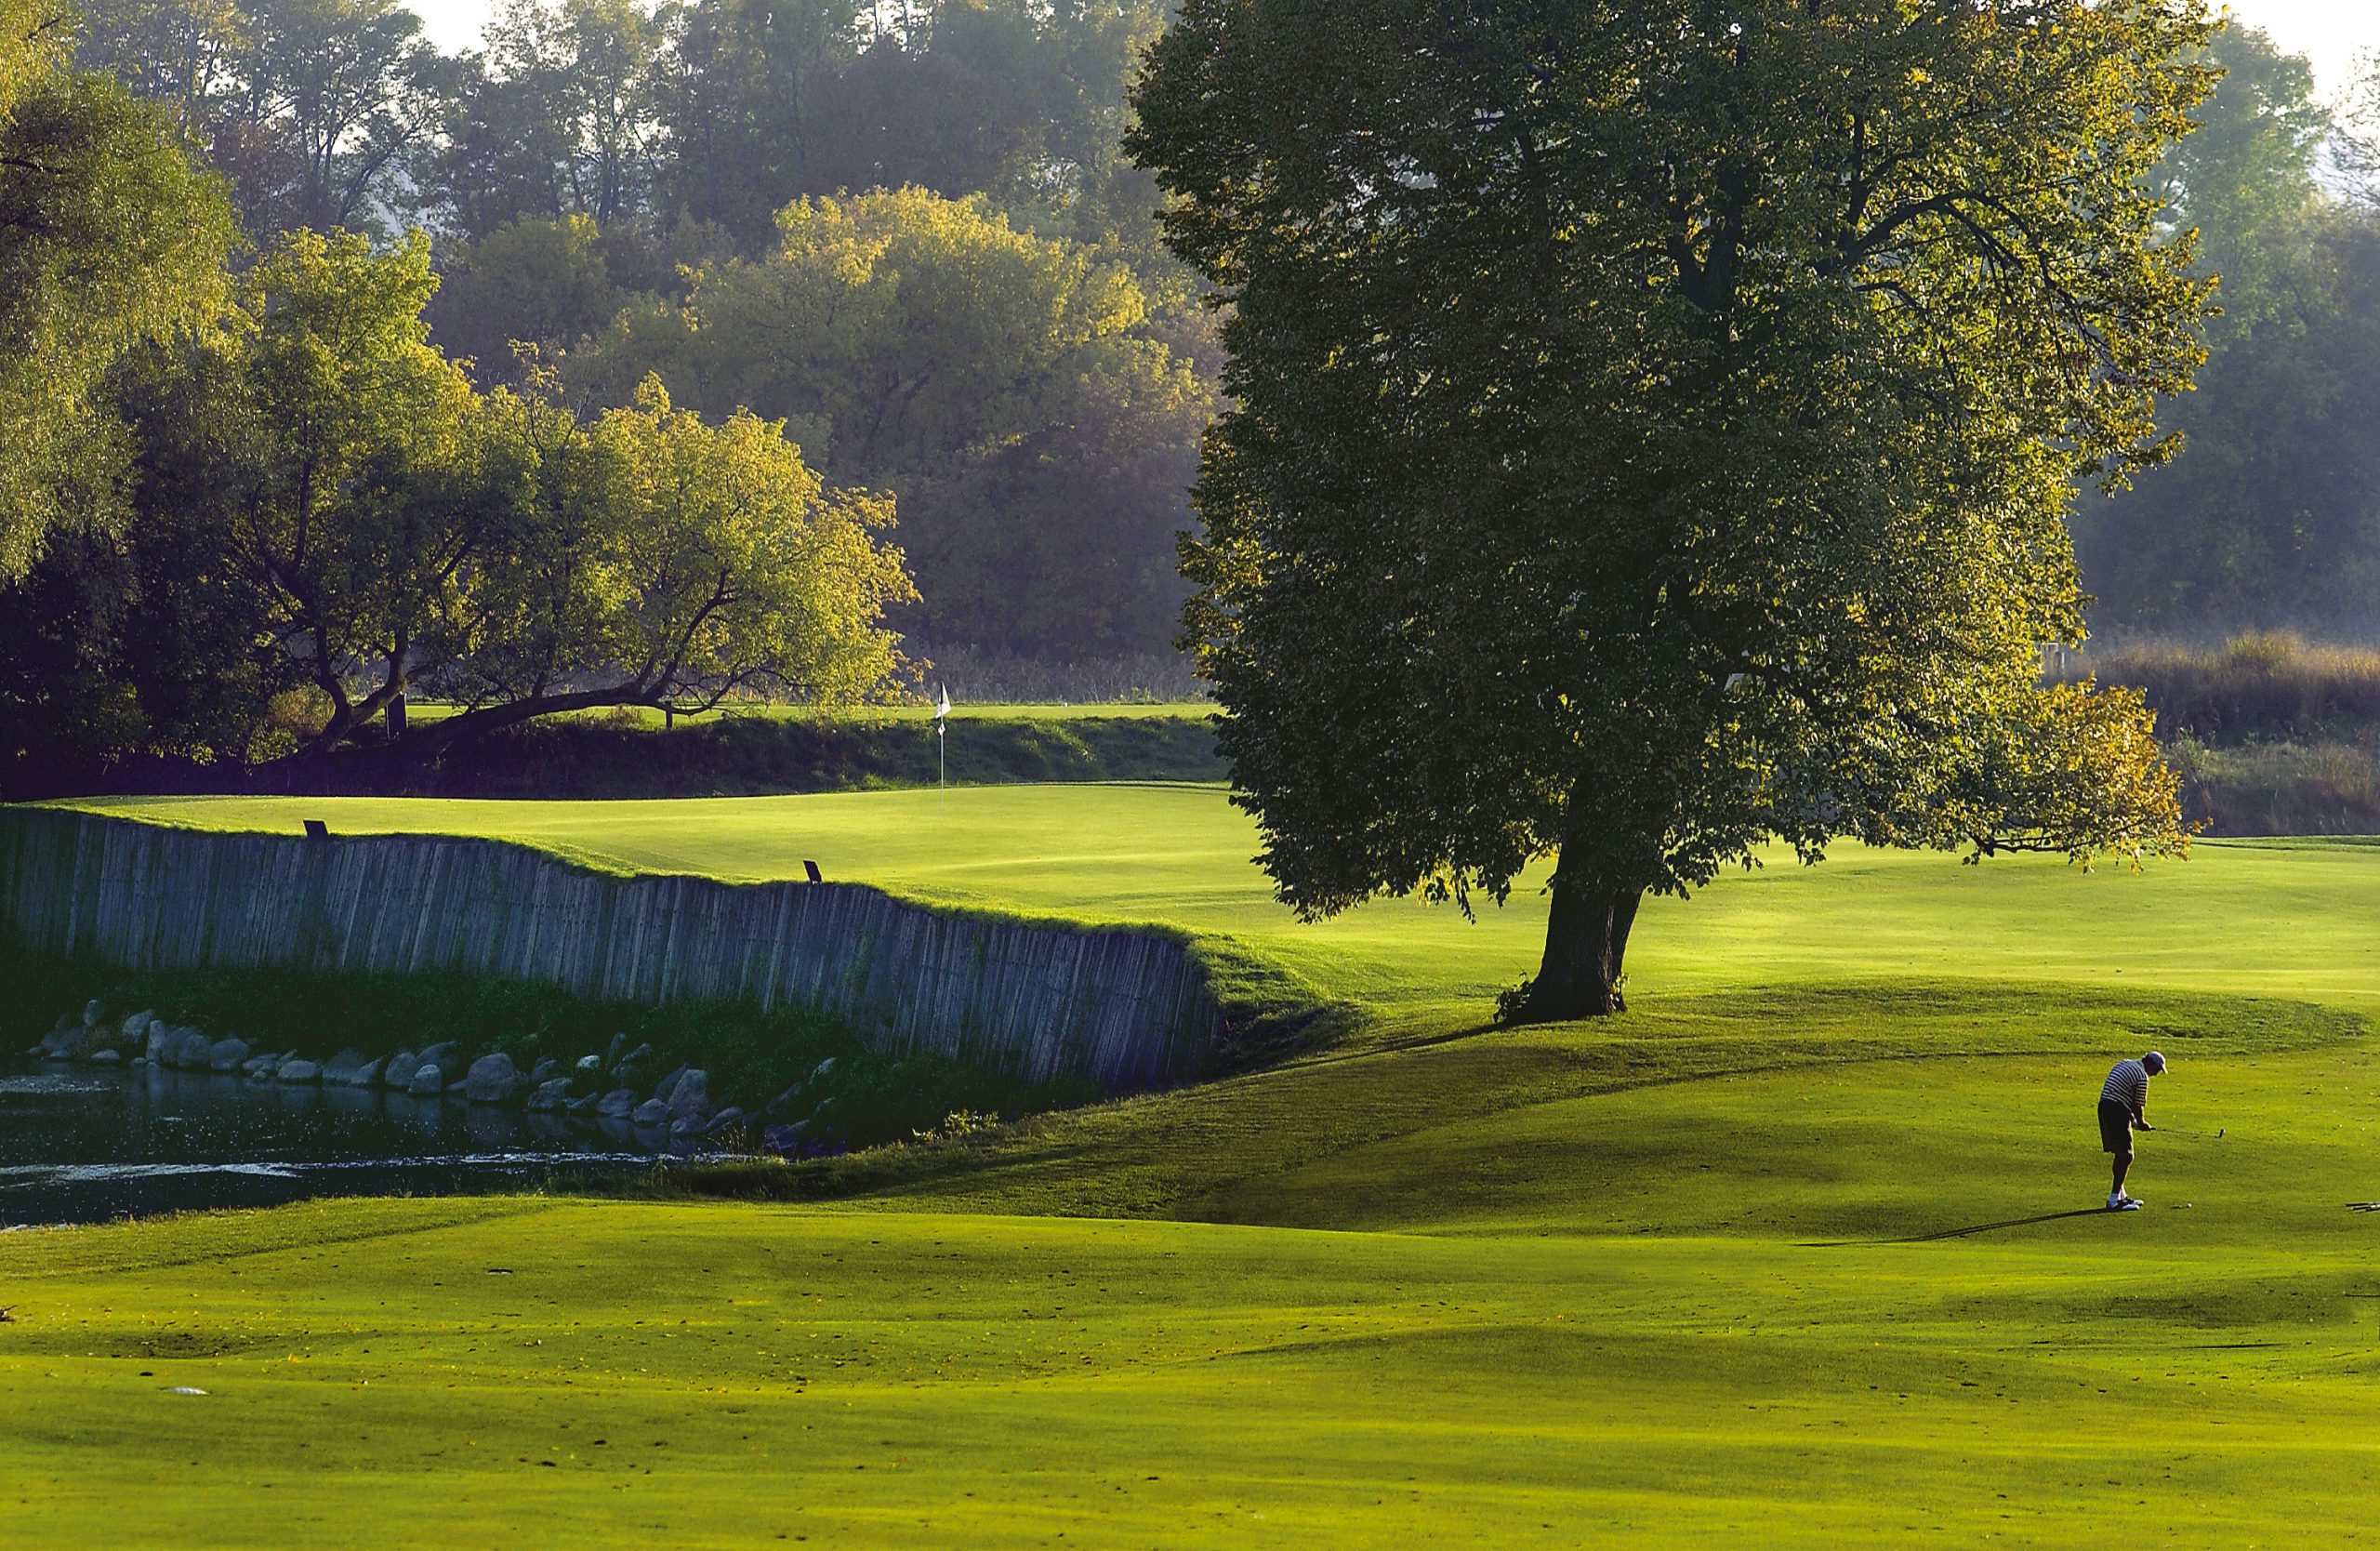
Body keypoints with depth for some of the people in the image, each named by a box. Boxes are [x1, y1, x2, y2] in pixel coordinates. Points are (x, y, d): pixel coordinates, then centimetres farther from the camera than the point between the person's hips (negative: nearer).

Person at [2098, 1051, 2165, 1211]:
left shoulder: (2124, 1064, 19)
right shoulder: (2142, 1076, -10)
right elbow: (2139, 1105, -7)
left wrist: (2132, 1117, 18)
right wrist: (2142, 1123, 11)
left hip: (2104, 1107, 9)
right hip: (2117, 1112, -9)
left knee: (2121, 1154, 18)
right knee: (2126, 1156, -7)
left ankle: (2121, 1195, 24)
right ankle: (2114, 1199, -11)